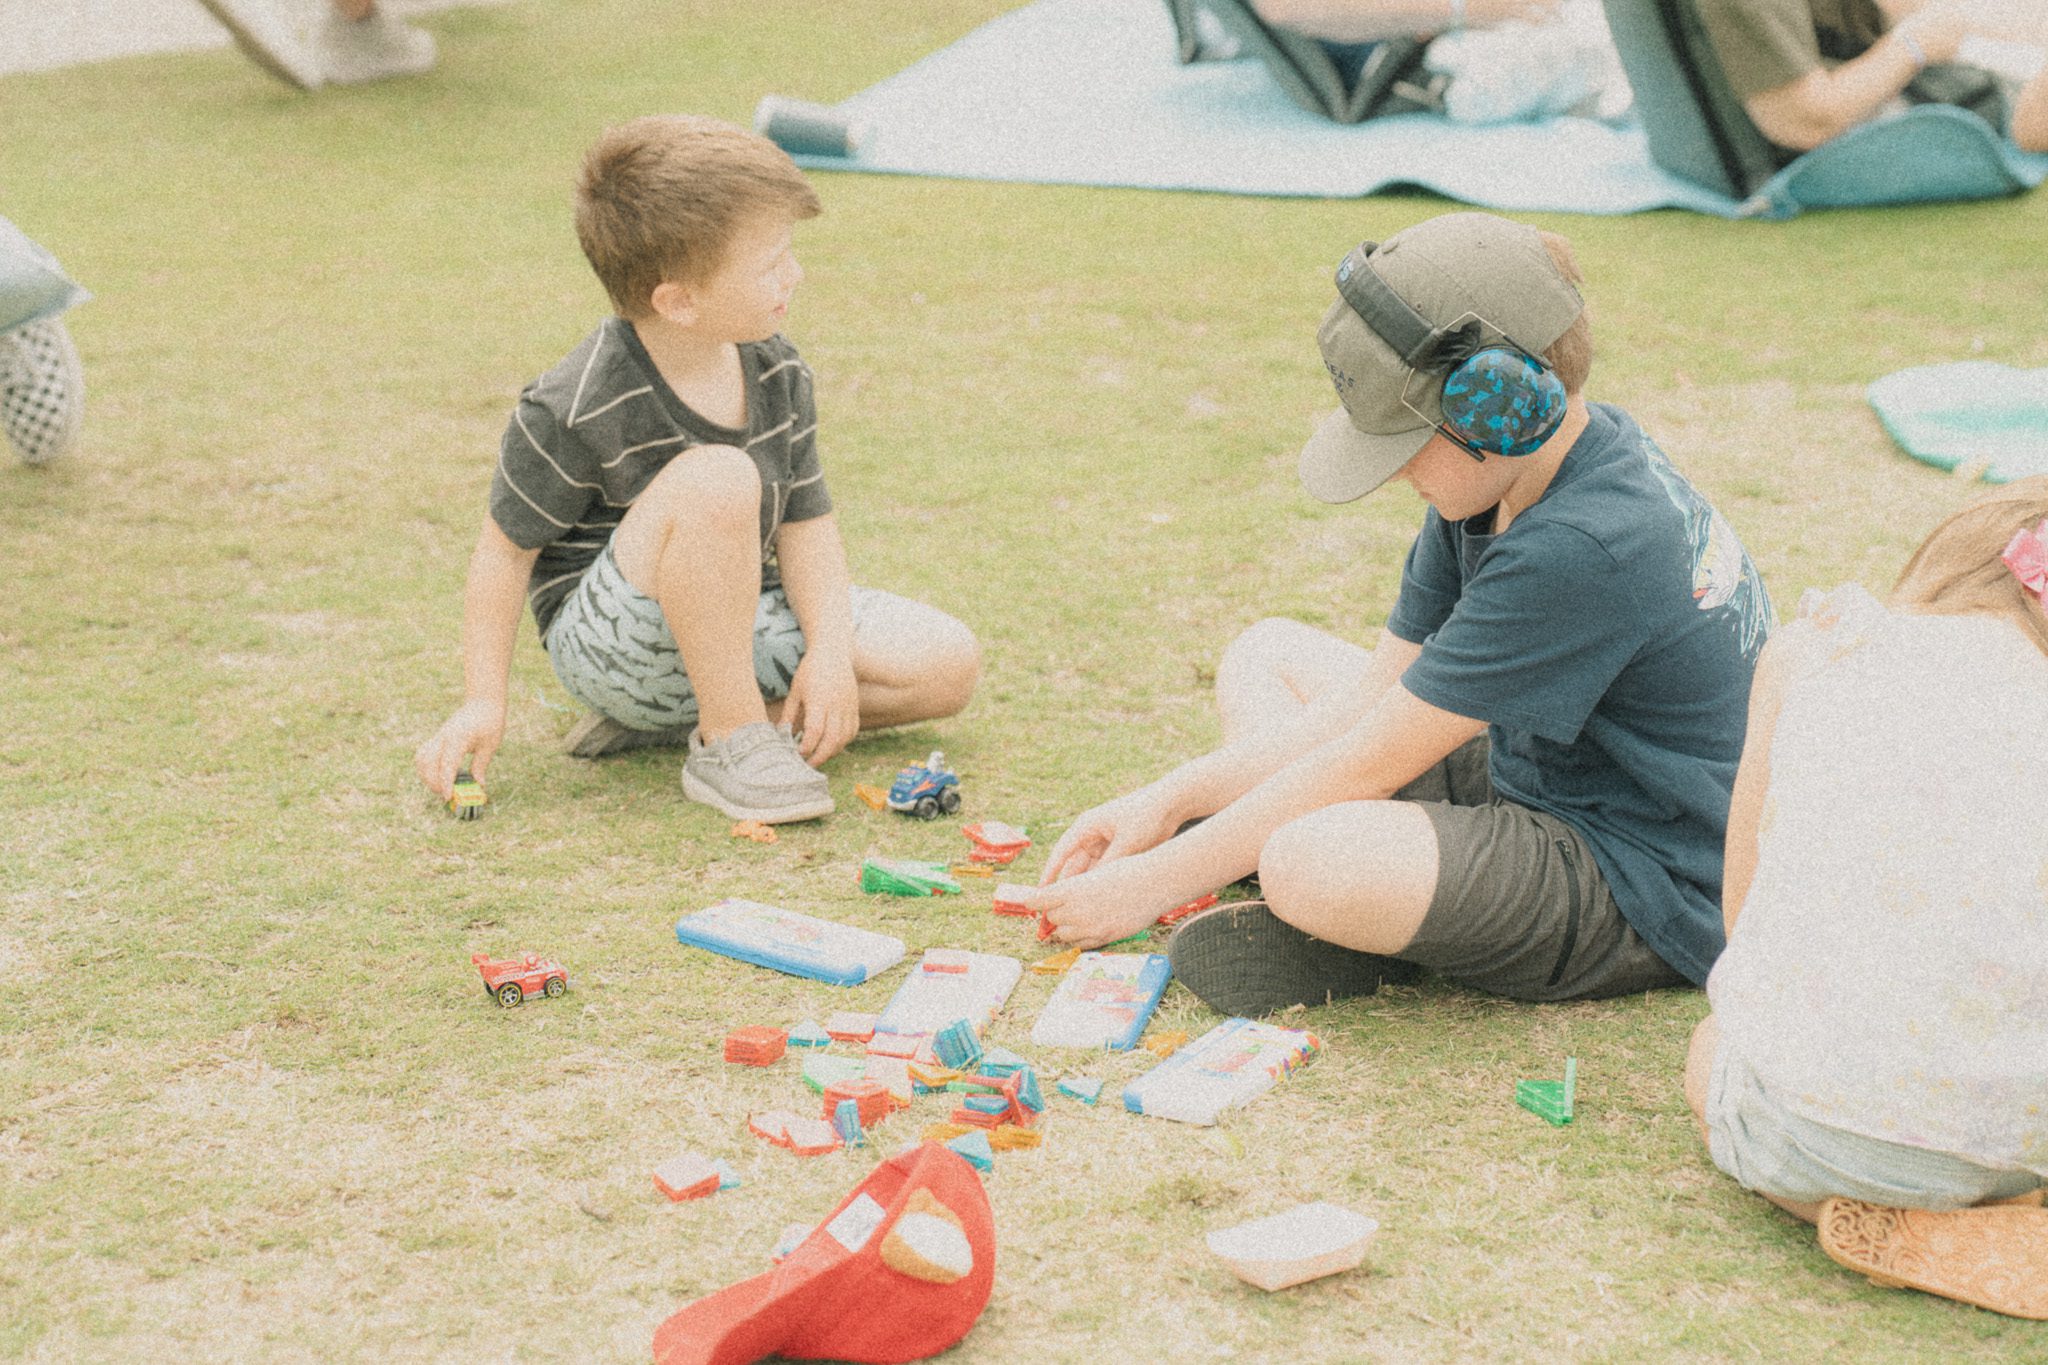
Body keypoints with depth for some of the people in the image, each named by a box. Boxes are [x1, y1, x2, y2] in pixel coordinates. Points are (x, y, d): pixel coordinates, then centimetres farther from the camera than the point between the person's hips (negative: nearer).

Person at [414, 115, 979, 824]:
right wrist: (482, 701, -10)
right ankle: (727, 741, -20)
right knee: (715, 480, -36)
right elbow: (507, 548, -10)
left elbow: (803, 523, 0)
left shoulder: (778, 372, -4)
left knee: (947, 665, -7)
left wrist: (830, 651, -16)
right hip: (608, 647, -7)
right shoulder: (574, 412, -22)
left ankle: (678, 704, -1)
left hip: (743, 619, 7)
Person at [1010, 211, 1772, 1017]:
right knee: (1266, 655, 13)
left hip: (1646, 899, -10)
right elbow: (1374, 692, 5)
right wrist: (1169, 798, -2)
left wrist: (1153, 884, -18)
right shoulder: (1504, 481, 0)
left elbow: (1367, 766, -25)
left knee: (1307, 865, -37)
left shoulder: (1582, 552, -30)